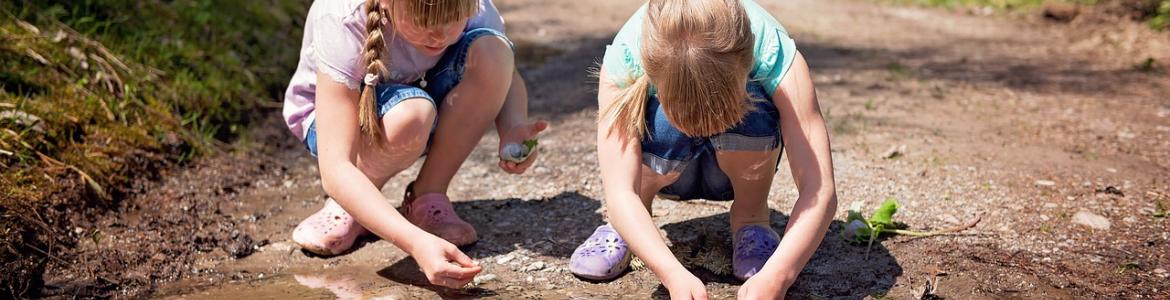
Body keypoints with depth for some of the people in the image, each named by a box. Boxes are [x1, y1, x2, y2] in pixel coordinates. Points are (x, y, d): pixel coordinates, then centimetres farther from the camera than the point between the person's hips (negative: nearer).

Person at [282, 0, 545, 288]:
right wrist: (417, 243, -55)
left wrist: (514, 128, -29)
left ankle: (428, 197, -13)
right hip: (337, 111, -4)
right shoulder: (344, 24, -36)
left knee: (491, 50, -28)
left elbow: (505, 73, -5)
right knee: (408, 114, -40)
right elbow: (335, 170, -42)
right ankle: (350, 204, -9)